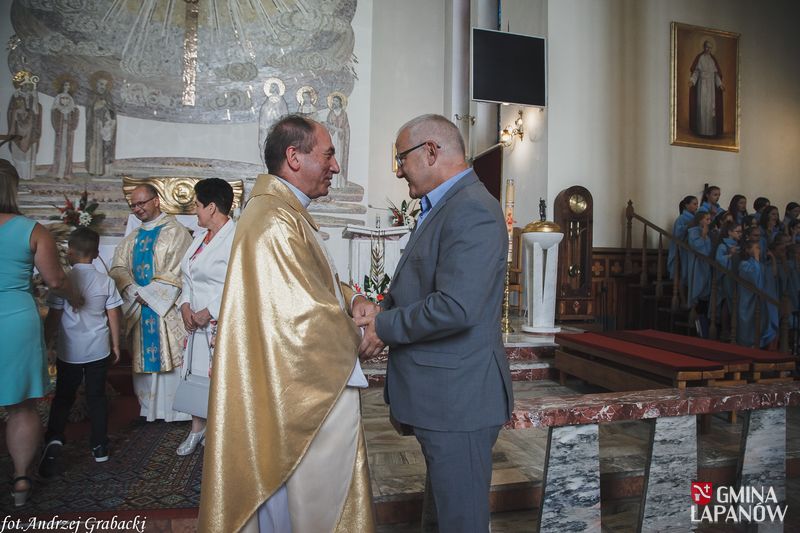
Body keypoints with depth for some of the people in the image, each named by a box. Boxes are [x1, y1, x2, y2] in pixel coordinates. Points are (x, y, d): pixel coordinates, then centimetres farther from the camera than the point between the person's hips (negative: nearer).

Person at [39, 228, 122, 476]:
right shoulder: (106, 281, -5)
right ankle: (99, 446, 18)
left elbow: (53, 318, -7)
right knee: (97, 396, 11)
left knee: (63, 396, 14)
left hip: (69, 351, -1)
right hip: (98, 350, 1)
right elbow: (114, 316, -1)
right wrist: (115, 344, 10)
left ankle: (54, 439, -5)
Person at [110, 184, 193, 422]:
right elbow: (118, 268, 9)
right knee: (144, 358, 10)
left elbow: (177, 272, -12)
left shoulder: (176, 232, -3)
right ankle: (149, 408, 20)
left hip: (167, 309, -6)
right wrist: (134, 292, -9)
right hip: (138, 309, 6)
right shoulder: (132, 239, 17)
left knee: (169, 357, -4)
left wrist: (148, 294, -12)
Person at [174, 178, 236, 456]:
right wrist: (185, 306, 2)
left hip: (224, 324, -8)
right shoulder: (201, 236, 13)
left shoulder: (236, 238, -16)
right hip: (196, 321, 8)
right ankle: (197, 428, 34)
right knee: (196, 373, 16)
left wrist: (208, 313, -17)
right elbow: (188, 277, 18)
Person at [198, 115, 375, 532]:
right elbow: (308, 318, -26)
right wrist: (361, 337, -8)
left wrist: (350, 299, -1)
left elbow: (315, 280, 18)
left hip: (308, 392, 10)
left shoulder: (286, 213, 11)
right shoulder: (276, 222, -24)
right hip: (303, 396, -10)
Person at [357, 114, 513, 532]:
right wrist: (380, 313, 0)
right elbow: (417, 286, 18)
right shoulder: (442, 208, 14)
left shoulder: (472, 211, -19)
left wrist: (385, 327, -14)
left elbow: (454, 308, -28)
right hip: (443, 393, 10)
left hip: (457, 399, -10)